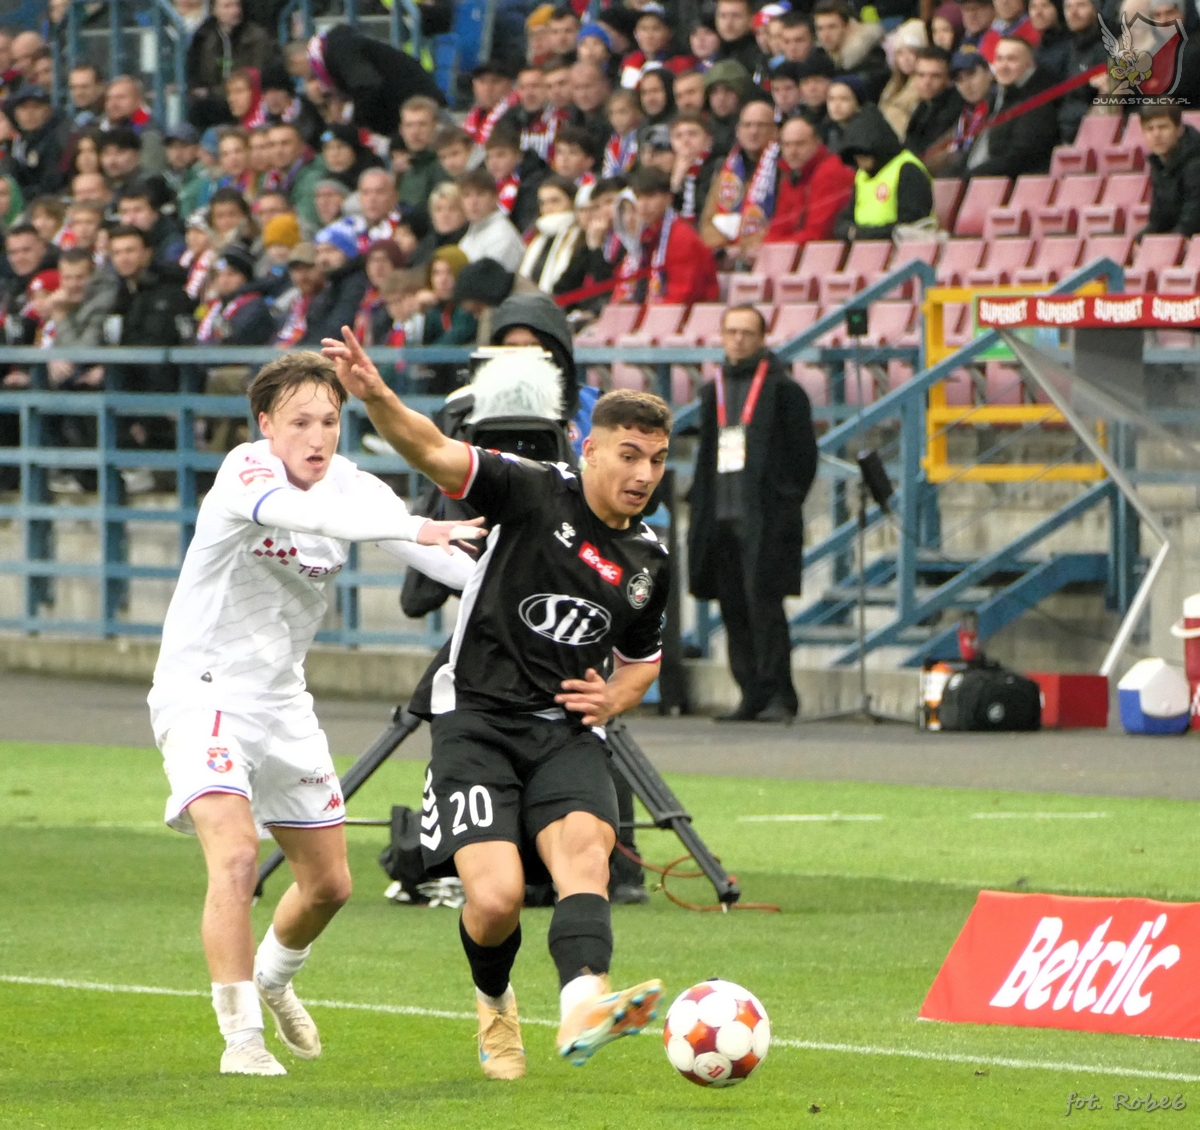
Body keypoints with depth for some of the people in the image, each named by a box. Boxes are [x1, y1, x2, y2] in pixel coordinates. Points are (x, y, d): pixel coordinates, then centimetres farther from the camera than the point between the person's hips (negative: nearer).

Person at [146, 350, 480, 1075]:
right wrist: (411, 528, -57)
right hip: (203, 689, -7)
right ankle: (242, 1037, -19)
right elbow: (294, 511, -44)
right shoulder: (245, 471, -21)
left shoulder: (351, 486, -4)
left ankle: (273, 978, 45)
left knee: (330, 883, 15)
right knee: (236, 856, -26)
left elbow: (447, 555, -14)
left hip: (282, 699, 7)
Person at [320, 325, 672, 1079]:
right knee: (497, 897, -16)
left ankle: (585, 1005, -49)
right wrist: (376, 397, -37)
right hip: (477, 721, -4)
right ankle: (494, 1003, 18)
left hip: (567, 732, 4)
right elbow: (437, 454, -18)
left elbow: (641, 660, 30)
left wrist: (614, 698, 5)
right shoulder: (535, 493, -3)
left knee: (585, 847, -27)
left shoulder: (648, 560, 12)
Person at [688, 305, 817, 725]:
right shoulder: (713, 391, 18)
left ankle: (779, 697, -11)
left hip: (764, 519, -6)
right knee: (735, 611, 5)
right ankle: (753, 695, 10)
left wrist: (784, 503, -7)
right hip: (722, 517, 6)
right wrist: (703, 510, 12)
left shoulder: (783, 389, 0)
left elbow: (803, 453, -1)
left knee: (763, 604, -13)